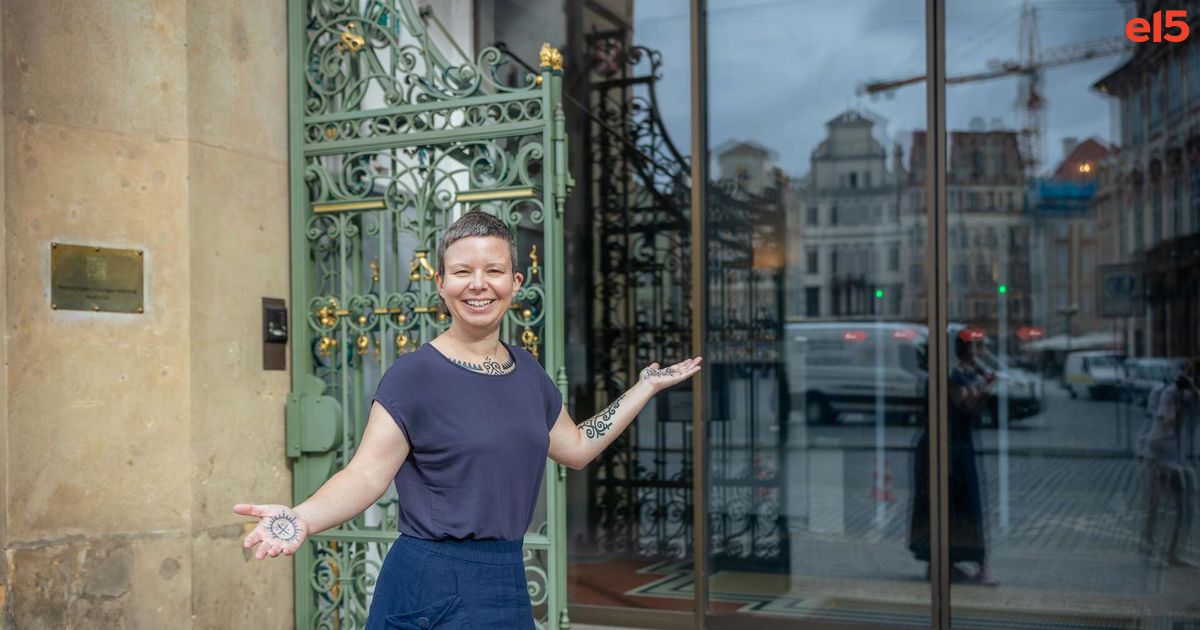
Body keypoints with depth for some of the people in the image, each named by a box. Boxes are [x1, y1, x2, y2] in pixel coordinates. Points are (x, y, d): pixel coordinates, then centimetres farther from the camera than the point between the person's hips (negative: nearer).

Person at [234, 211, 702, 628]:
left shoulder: (527, 370, 7)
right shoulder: (414, 375, -11)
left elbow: (576, 447, 19)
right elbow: (366, 474, -17)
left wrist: (647, 385, 22)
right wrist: (303, 519, -35)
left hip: (508, 581, 6)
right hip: (435, 585, -6)